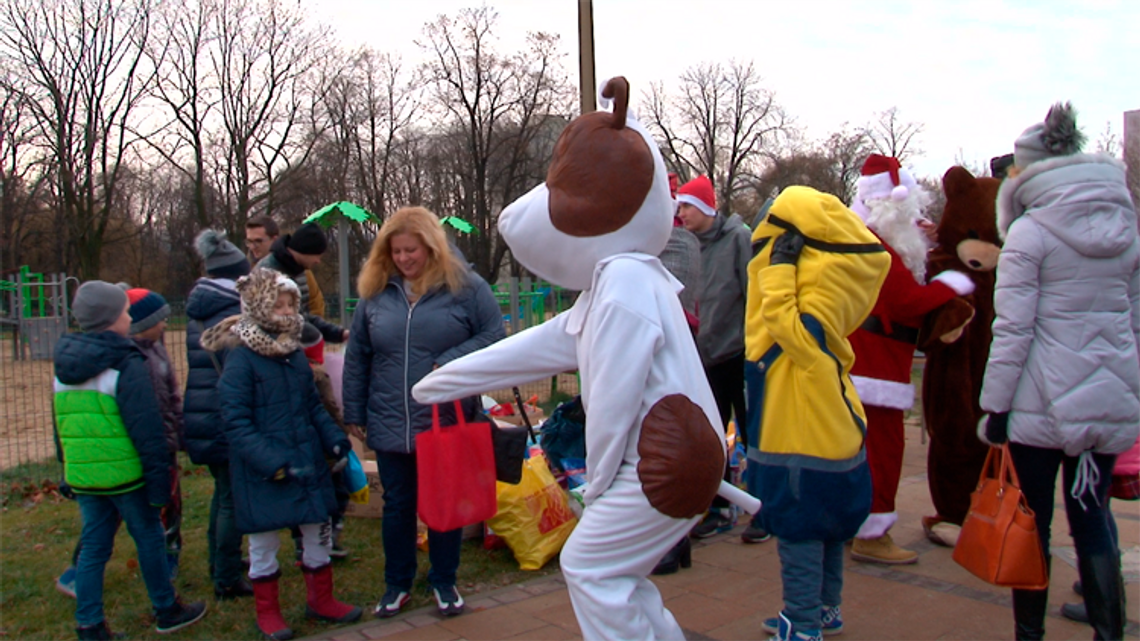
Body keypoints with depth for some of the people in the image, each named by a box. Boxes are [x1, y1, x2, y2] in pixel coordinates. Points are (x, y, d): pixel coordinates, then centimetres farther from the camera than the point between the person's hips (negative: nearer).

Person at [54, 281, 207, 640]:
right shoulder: (126, 365, -16)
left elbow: (60, 424, 17)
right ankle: (167, 611, 21)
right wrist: (159, 478, -14)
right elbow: (147, 429, -18)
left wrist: (68, 469, 24)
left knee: (93, 547, 13)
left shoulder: (64, 366, 8)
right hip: (125, 475, -6)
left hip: (82, 476, 7)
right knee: (150, 540, 9)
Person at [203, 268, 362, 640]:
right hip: (263, 472, -6)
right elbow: (236, 423, -17)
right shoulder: (241, 359, -14)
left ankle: (320, 599, 33)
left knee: (319, 532, 14)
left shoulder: (296, 353, 6)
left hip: (308, 460, 6)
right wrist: (271, 463, -22)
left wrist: (336, 441, 3)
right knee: (264, 541, 9)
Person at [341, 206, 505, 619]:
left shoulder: (466, 286, -4)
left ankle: (444, 582, 31)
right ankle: (397, 583, 31)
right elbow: (356, 357, 8)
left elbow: (494, 336, -6)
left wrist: (451, 362, -20)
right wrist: (353, 412, 6)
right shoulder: (375, 292, 4)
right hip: (389, 426, 2)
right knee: (397, 506, 14)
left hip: (448, 423, -2)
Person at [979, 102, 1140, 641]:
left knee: (1031, 523, 7)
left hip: (1043, 401, -5)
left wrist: (995, 405, -8)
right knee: (1093, 520, 14)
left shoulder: (1030, 232, -10)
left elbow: (1012, 329, -13)